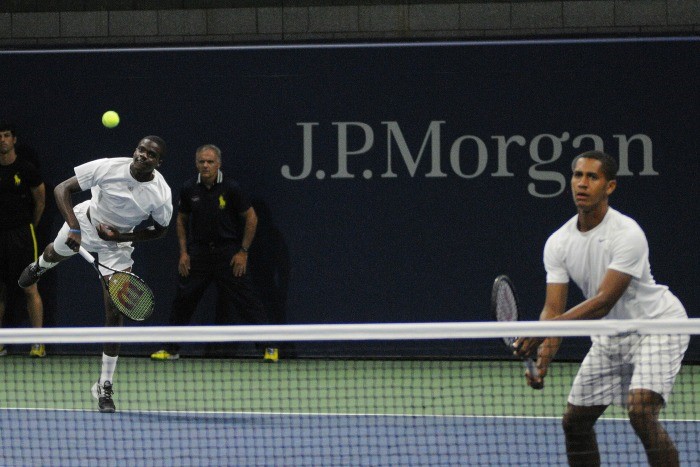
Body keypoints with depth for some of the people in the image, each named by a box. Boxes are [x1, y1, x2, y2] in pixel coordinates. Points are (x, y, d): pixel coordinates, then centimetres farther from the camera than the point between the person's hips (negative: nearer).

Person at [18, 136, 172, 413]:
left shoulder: (161, 195, -29)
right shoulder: (108, 167, -32)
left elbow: (159, 230, -10)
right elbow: (62, 189, -24)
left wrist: (119, 237, -23)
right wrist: (74, 228, -37)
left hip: (117, 244, -1)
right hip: (86, 220, 1)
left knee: (115, 312, -9)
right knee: (55, 254, 31)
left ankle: (105, 386, 0)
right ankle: (38, 267, 75)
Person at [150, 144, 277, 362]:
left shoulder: (231, 188, -10)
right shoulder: (189, 189, 0)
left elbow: (251, 218, -3)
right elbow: (181, 220, 14)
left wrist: (243, 252, -6)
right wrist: (184, 252, 6)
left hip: (228, 252, -3)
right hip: (198, 252, 4)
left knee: (247, 300, -7)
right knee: (182, 300, 4)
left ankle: (270, 346, -1)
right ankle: (171, 349, 17)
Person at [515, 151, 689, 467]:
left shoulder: (627, 234, -25)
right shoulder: (558, 243, -6)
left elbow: (604, 301, -31)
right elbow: (554, 308, -10)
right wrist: (543, 357, -30)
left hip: (657, 325, -7)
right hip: (610, 334, 7)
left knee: (640, 412, -26)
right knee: (574, 421, 4)